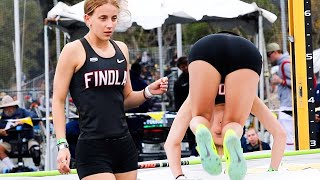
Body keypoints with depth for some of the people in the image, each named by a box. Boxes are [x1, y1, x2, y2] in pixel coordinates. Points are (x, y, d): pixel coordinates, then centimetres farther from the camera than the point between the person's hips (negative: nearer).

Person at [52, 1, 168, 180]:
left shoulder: (121, 49, 12)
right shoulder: (74, 51, -4)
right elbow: (59, 100, -3)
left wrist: (148, 92, 1)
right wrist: (62, 145, -11)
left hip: (124, 144, 6)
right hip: (92, 147, -6)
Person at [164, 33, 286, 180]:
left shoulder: (194, 101, 38)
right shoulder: (248, 100, 42)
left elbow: (171, 142, 30)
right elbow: (279, 134, 42)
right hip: (247, 54, 1)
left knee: (200, 117, 18)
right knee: (234, 124, 14)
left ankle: (200, 130, -19)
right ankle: (233, 136, -23)